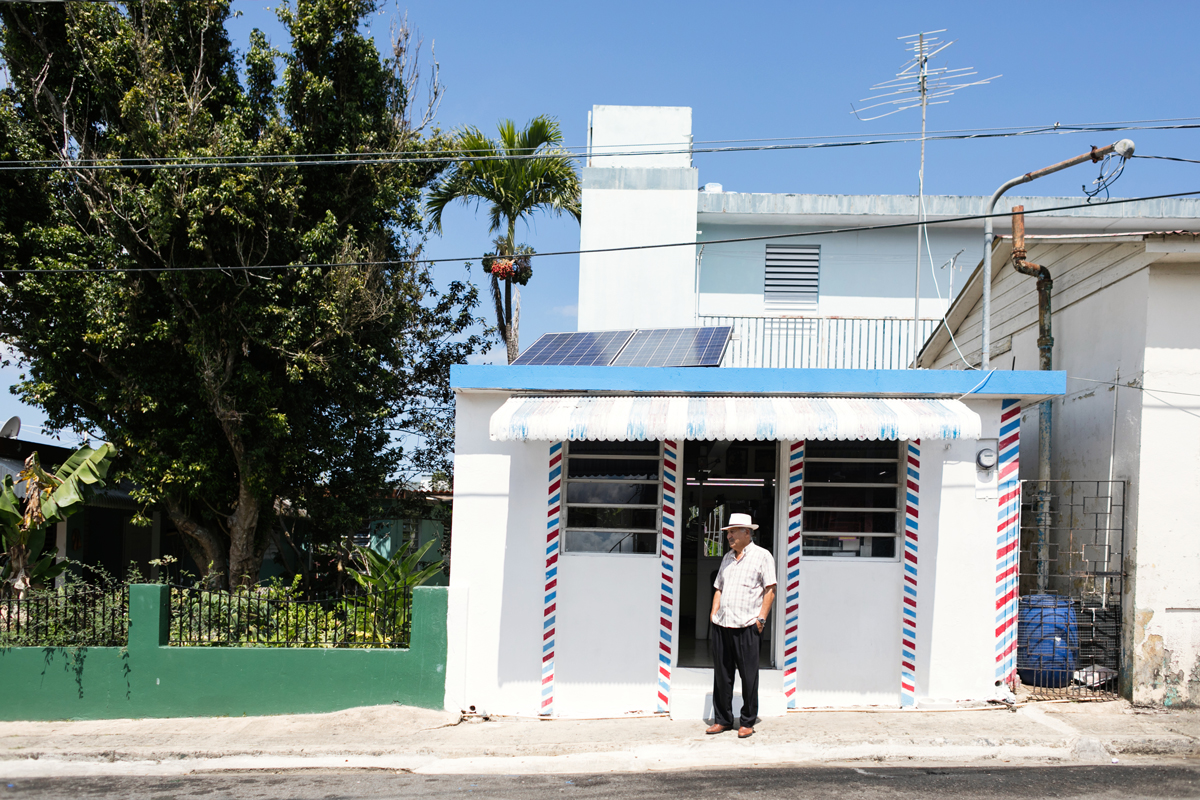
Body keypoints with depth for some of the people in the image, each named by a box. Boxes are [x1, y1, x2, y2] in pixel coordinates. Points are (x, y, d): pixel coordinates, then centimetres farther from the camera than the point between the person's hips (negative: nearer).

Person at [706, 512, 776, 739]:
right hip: (721, 626, 6)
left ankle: (747, 722, 9)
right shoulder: (728, 557, 19)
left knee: (749, 676, 0)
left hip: (746, 627, -6)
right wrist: (714, 614, 11)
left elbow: (770, 590, -5)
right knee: (721, 675, 7)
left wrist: (761, 619, -11)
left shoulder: (762, 555, 0)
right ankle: (722, 719, 17)